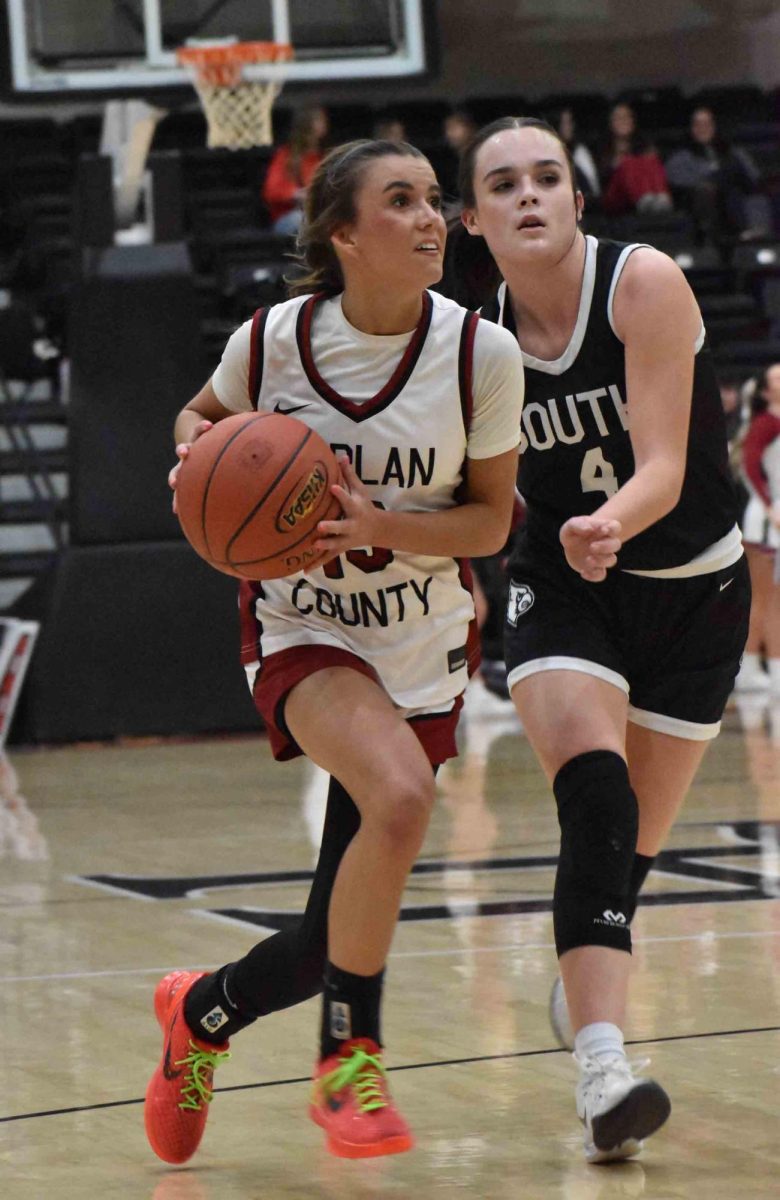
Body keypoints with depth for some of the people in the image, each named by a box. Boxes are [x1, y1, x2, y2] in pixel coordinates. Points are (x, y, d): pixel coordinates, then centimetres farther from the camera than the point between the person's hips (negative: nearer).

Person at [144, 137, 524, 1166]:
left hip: (423, 647, 2)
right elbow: (203, 415, 10)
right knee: (397, 800, -33)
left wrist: (380, 524, -22)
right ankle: (349, 1061, -14)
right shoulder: (273, 339, -11)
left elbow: (491, 520, -5)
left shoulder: (482, 355, -12)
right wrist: (195, 448, -13)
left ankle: (202, 1013, 35)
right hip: (301, 632, -2)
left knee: (340, 940, 3)